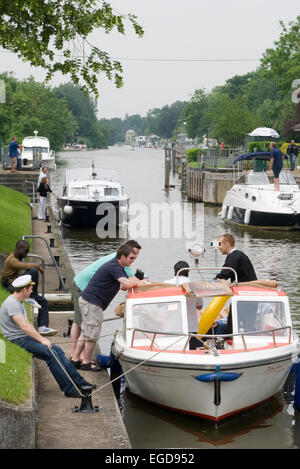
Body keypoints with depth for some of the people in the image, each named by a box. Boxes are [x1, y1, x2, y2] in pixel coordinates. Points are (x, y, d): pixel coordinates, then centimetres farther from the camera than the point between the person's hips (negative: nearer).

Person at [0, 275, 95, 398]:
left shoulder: (19, 302, 17)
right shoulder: (11, 303, -18)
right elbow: (24, 326, -25)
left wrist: (40, 337, 11)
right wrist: (41, 339, -23)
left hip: (26, 337, 10)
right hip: (17, 340, -10)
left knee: (57, 350, -2)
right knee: (51, 354, -22)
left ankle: (79, 382, -1)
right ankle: (69, 389, -19)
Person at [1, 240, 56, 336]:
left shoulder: (18, 259, 21)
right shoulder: (11, 260, -12)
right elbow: (25, 266, -29)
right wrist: (38, 266, -14)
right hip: (12, 287, -11)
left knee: (43, 301, 5)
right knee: (33, 271, -29)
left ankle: (42, 327, -8)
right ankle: (32, 298, -18)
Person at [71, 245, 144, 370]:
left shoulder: (118, 267, 14)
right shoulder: (114, 267, -19)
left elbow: (123, 286, 17)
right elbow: (127, 284, -31)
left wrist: (134, 281, -1)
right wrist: (139, 282, -13)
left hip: (88, 301, 11)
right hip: (92, 302, -11)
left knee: (86, 333, 16)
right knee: (92, 334, -4)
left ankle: (75, 360, 20)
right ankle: (86, 363, 5)